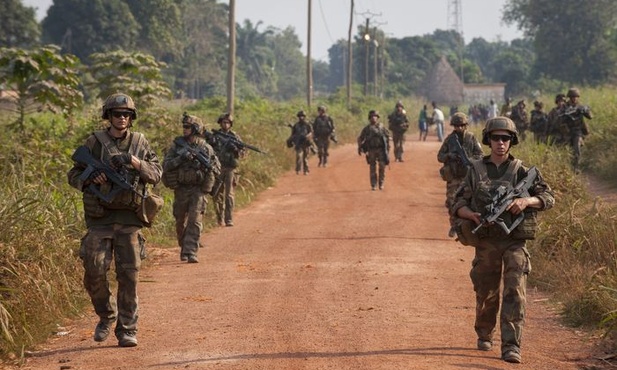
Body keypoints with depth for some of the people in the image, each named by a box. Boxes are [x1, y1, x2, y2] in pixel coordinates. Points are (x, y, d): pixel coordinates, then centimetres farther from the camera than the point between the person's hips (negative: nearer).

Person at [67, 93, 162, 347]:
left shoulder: (140, 143, 8)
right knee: (95, 272, -6)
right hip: (100, 218, 0)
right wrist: (91, 178, -13)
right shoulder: (94, 143, 4)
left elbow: (157, 174, 4)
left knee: (129, 275, -3)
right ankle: (106, 316, 18)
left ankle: (127, 330, 4)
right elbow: (73, 175, 8)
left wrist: (135, 163, -13)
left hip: (130, 218, 1)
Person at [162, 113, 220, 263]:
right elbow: (166, 166, -5)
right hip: (181, 189, 2)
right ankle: (183, 248, 31)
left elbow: (217, 169, 6)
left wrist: (208, 166, -15)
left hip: (198, 190, -2)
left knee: (195, 221, -13)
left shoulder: (206, 148, 1)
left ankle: (191, 253, -15)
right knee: (180, 222, 11)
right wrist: (181, 158, -19)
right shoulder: (176, 145, 1)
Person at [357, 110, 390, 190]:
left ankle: (381, 184, 9)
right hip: (371, 150, 0)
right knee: (372, 168, 1)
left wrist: (388, 146, 8)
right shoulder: (367, 128, 5)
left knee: (382, 167, -2)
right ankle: (373, 185, 7)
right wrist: (359, 148, 4)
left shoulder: (381, 127, 6)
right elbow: (360, 138, 10)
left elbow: (388, 136, 15)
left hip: (381, 150, 0)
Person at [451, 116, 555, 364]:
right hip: (486, 240, 1)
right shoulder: (476, 170, 6)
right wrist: (473, 215, -14)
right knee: (486, 293, 12)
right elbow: (458, 204, 7)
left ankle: (511, 346, -17)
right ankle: (484, 335, 36)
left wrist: (526, 200, -20)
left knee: (515, 292, -13)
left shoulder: (521, 171, 4)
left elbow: (548, 198, -1)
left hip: (514, 241, -1)